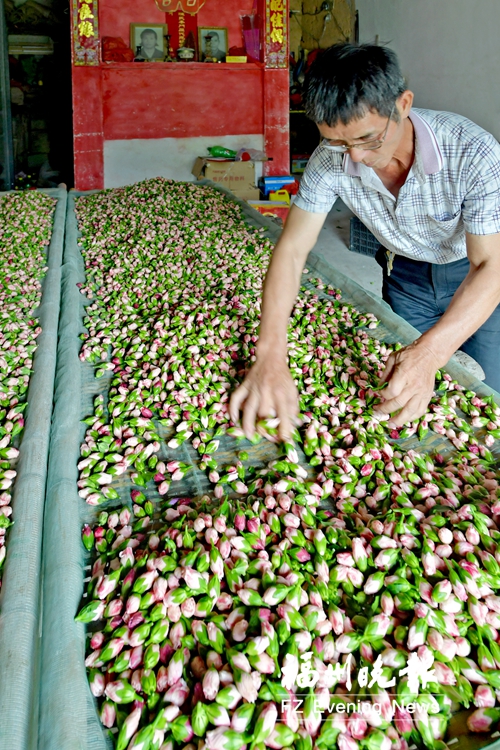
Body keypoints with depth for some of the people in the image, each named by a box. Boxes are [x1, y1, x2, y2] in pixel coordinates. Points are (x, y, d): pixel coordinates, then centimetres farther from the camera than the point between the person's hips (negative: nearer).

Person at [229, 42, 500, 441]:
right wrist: (271, 357, -40)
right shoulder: (330, 161, -26)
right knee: (400, 396, 11)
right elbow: (292, 251, -25)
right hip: (408, 273, 3)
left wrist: (428, 353, -53)